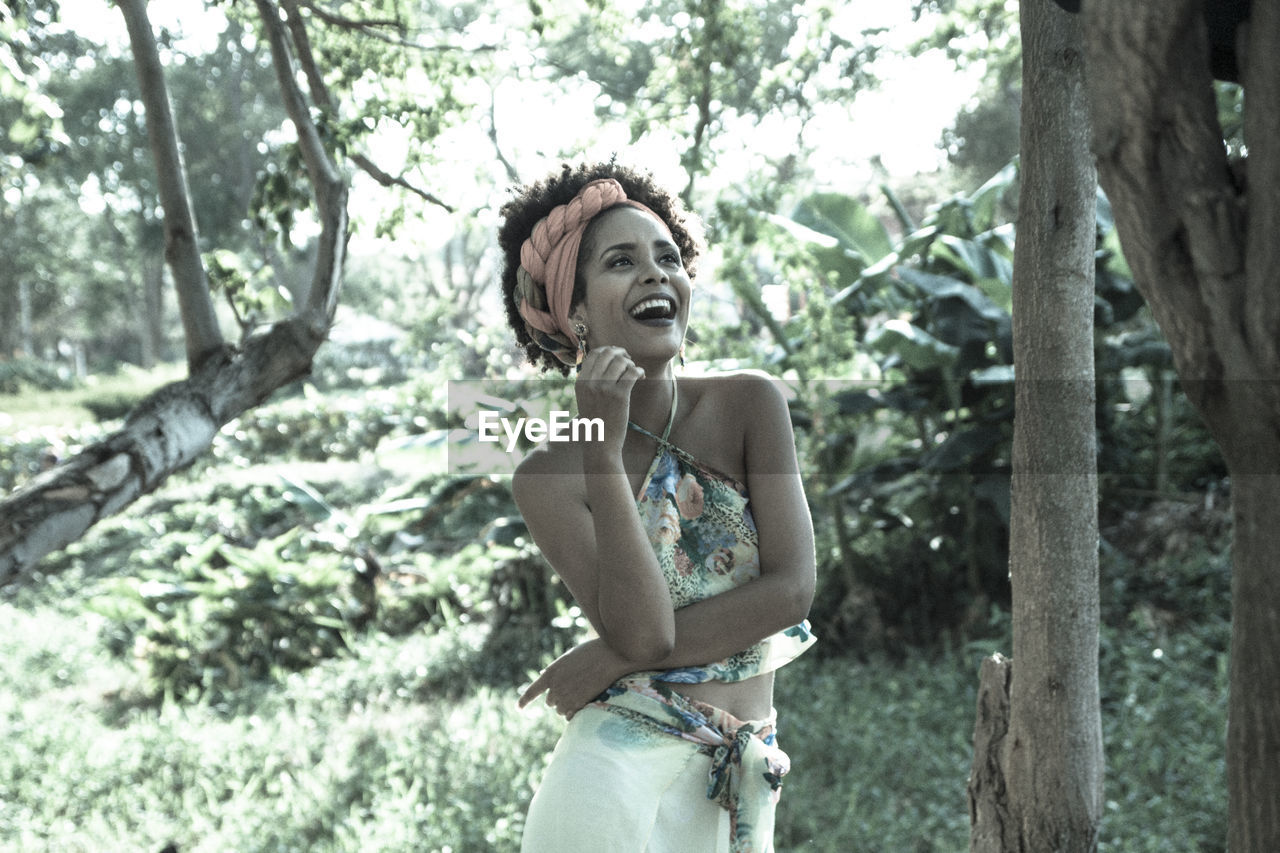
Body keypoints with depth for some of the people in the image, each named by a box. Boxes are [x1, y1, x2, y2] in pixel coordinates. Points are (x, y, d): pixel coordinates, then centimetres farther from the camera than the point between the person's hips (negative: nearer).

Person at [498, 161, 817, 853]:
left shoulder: (751, 405, -3)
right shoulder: (549, 477, -7)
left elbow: (792, 588, -11)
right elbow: (643, 632, -18)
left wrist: (610, 658, -12)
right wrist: (606, 449, -23)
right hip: (621, 771, -2)